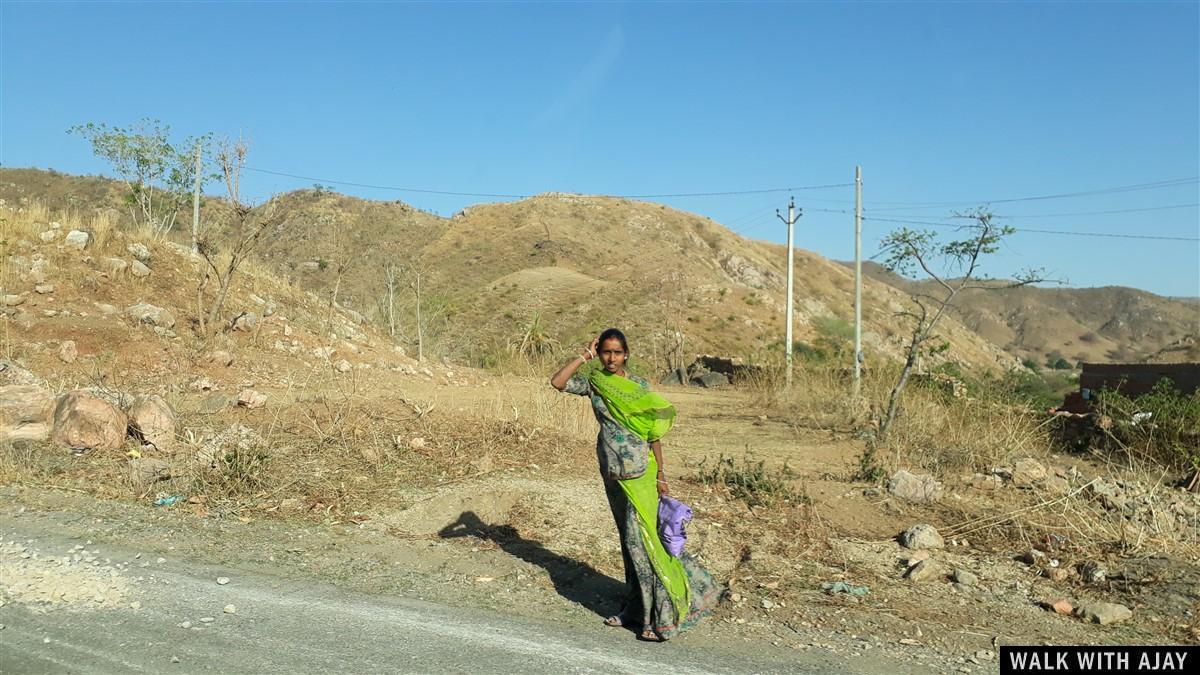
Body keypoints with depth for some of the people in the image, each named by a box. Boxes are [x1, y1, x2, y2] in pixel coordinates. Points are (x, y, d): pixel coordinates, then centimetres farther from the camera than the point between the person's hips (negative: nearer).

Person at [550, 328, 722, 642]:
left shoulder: (638, 385, -6)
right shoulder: (593, 383, 4)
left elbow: (653, 433, -4)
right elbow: (557, 382, -10)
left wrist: (661, 476, -6)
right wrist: (584, 355, -7)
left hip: (638, 471, -5)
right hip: (611, 472, 5)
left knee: (639, 538, -8)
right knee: (628, 537, 14)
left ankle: (660, 616, -1)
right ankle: (635, 607, 24)